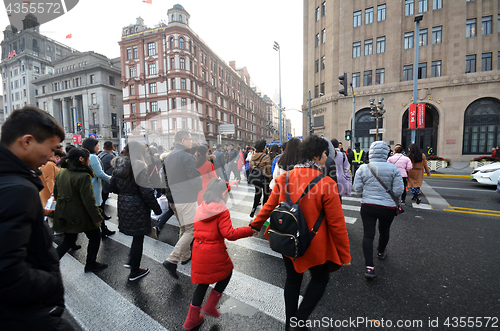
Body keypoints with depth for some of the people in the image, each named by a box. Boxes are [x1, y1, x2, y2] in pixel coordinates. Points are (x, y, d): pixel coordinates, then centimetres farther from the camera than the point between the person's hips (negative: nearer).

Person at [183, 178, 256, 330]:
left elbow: (198, 229, 10)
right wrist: (249, 230, -13)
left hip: (199, 250, 6)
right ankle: (210, 306, 25)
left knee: (203, 281, 22)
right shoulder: (222, 211, -17)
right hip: (215, 252, -6)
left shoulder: (200, 208, 3)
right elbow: (229, 234, -22)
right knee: (227, 272, 22)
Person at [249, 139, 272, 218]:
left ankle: (254, 209, 18)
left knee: (257, 193, 20)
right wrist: (270, 179, -4)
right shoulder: (266, 157, -17)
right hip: (264, 178, -5)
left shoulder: (253, 156, -1)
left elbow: (250, 167, 8)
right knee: (266, 193, 12)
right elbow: (268, 170, -14)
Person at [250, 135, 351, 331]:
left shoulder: (285, 178, -11)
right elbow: (337, 224, -16)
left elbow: (269, 206, 0)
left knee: (293, 279, 25)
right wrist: (344, 254, -2)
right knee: (320, 278, 25)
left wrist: (255, 225, 17)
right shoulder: (326, 184, -23)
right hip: (314, 245, -4)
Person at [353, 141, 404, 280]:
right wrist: (387, 191, 12)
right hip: (387, 207, 1)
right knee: (384, 230, 25)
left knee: (368, 234, 5)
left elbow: (357, 188, -5)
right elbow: (398, 191, -8)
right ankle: (381, 252, 50)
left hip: (368, 206, -1)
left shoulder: (363, 168, -8)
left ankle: (369, 267, 0)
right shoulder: (393, 169, -9)